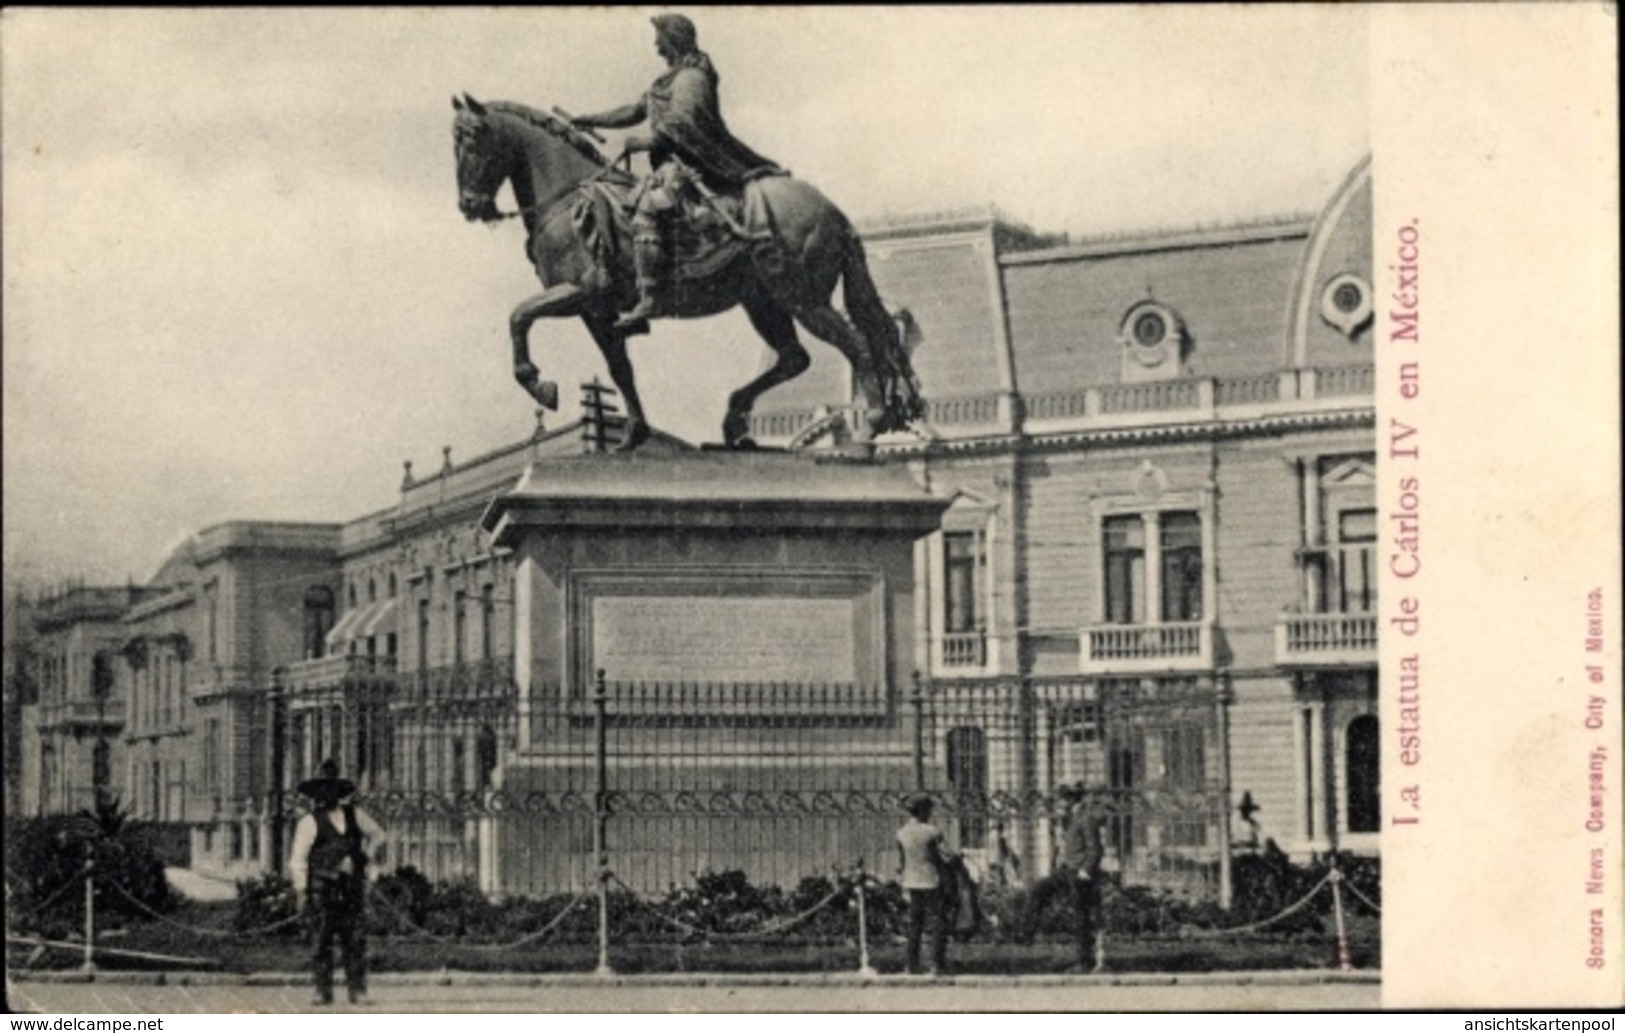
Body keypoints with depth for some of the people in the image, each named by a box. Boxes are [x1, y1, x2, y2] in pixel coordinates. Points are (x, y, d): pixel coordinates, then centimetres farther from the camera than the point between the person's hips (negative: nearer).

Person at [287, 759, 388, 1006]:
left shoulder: (354, 815, 11)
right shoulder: (310, 822, 0)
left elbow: (377, 835, 25)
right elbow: (298, 859, -4)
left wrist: (367, 856, 11)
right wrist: (301, 891, -11)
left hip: (351, 890, 3)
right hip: (321, 890, -3)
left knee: (355, 940, 0)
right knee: (321, 941, -5)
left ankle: (357, 990, 4)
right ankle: (323, 990, -2)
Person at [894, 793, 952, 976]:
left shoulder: (901, 834, 0)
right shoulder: (932, 833, -15)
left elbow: (901, 863, 7)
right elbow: (944, 857, -11)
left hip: (912, 883, 5)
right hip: (932, 882, -5)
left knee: (914, 925, 11)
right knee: (939, 923, 3)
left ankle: (912, 965, 10)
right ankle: (938, 965, -2)